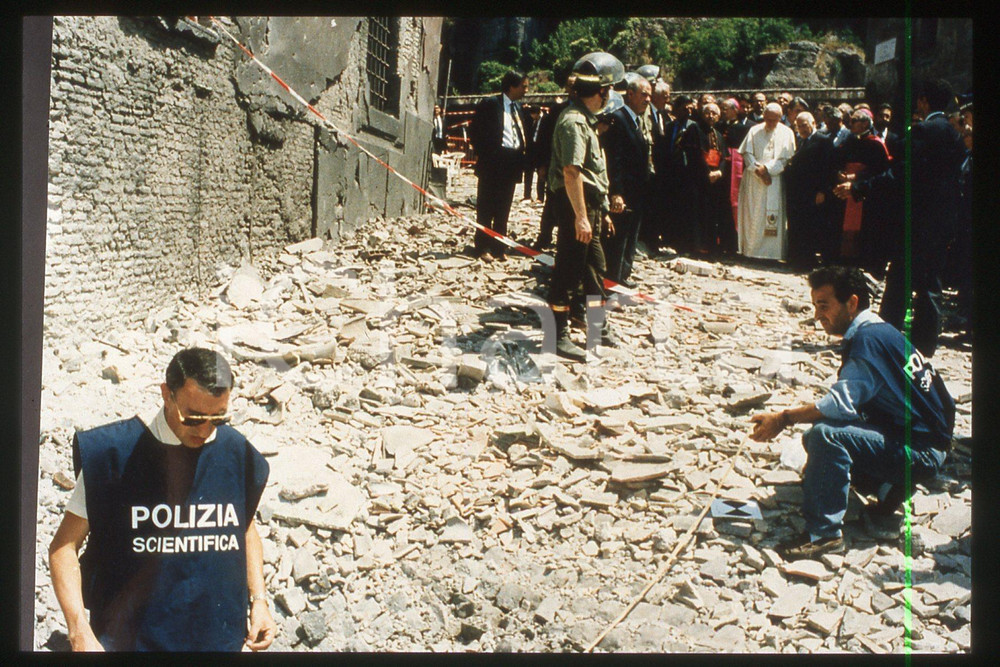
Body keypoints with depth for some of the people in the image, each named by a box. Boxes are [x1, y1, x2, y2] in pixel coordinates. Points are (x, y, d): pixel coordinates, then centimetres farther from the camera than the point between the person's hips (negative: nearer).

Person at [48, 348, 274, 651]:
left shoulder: (237, 454, -1)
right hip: (129, 636, -2)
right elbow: (64, 545, -8)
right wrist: (80, 633, -17)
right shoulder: (113, 453, -12)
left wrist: (258, 600, 4)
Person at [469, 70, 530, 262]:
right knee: (486, 209, 1)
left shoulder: (518, 109, 15)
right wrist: (484, 156, -9)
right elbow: (475, 132, -6)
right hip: (493, 163, -6)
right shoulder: (489, 105, -5)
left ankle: (499, 248, 15)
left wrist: (521, 159, 4)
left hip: (511, 165, 6)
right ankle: (483, 248, 7)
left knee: (503, 210, 9)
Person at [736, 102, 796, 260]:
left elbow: (786, 158, -2)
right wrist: (758, 170, -13)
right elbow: (747, 153, 1)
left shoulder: (786, 133, 4)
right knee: (753, 216, 0)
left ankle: (772, 251, 1)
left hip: (775, 180, -1)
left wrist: (767, 168, -12)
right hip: (754, 181, 1)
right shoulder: (754, 131, 8)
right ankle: (751, 247, 6)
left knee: (774, 217, -4)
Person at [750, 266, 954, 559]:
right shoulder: (880, 332, 11)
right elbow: (851, 402, 13)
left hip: (920, 451, -10)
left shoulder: (868, 338, -19)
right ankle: (888, 489, 10)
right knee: (815, 438, 11)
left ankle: (824, 533, -21)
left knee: (826, 435, -28)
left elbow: (842, 402, -27)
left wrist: (783, 419, -21)